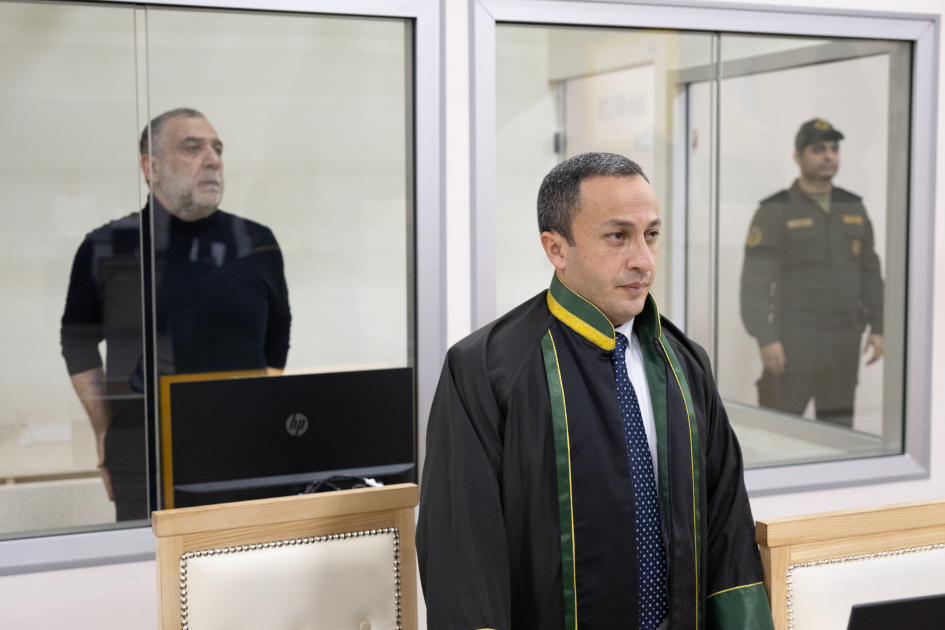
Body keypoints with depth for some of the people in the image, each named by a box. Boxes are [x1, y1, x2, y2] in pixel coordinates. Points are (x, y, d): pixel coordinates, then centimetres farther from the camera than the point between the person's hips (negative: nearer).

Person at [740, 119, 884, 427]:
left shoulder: (853, 208, 10)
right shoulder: (774, 212, -6)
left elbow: (870, 272, 15)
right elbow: (755, 282, -11)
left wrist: (877, 327, 8)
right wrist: (765, 339, -18)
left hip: (844, 342, 5)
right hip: (794, 341, -5)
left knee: (838, 430, 10)